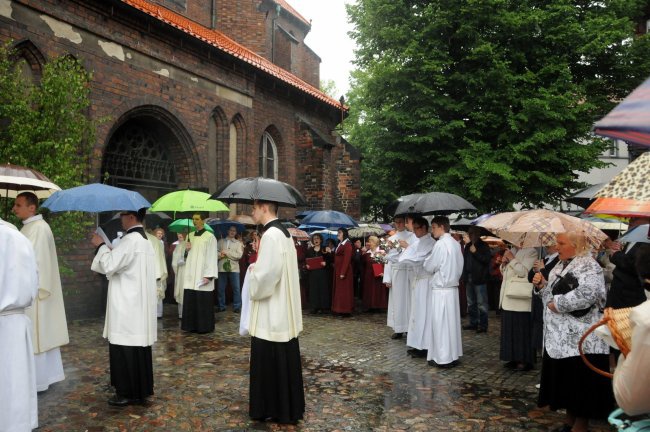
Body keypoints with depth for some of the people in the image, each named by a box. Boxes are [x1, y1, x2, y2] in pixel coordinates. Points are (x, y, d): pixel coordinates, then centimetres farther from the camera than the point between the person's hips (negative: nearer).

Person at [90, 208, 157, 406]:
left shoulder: (131, 240, -17)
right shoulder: (145, 239, 14)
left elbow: (108, 265, -17)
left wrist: (101, 245, -3)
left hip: (127, 307, -9)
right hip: (139, 305, 9)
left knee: (125, 349, 0)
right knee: (138, 348, 13)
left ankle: (128, 393, 8)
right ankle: (141, 390, 20)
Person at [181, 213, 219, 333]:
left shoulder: (210, 237, -5)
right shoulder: (190, 236, 14)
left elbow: (212, 257, -10)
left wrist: (209, 275, -17)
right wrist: (186, 250, -2)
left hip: (202, 276, -6)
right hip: (191, 276, 6)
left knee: (203, 303, -3)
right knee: (190, 302, 5)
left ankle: (204, 327, 6)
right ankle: (192, 326, 14)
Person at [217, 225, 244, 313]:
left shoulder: (238, 243, 8)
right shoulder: (220, 241, 11)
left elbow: (239, 255, -5)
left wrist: (226, 253, -7)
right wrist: (220, 255, -16)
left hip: (234, 268, -1)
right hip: (222, 268, 1)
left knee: (236, 288, -1)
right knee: (220, 288, 6)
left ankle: (237, 306, 8)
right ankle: (221, 306, 18)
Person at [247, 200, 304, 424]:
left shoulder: (271, 235, -18)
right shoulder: (283, 232, 11)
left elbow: (267, 273, -24)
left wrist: (252, 271, -6)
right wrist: (257, 269, 11)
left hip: (271, 311, -10)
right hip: (283, 309, 10)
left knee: (270, 361, 2)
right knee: (282, 360, 15)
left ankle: (276, 410, 12)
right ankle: (287, 407, 25)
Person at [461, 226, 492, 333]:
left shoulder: (484, 246, -4)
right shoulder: (468, 246, 16)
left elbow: (486, 259, -15)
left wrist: (475, 252, -19)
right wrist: (464, 276, 14)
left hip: (479, 279, -7)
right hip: (469, 278, 7)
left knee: (481, 303, -5)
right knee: (471, 303, 13)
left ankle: (483, 325, 0)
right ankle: (473, 323, 22)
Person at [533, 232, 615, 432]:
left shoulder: (588, 266, -13)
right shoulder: (561, 266, 14)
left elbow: (587, 294, -31)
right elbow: (551, 294, 21)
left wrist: (558, 304, -22)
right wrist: (541, 285, 2)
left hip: (580, 338, -9)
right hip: (559, 335, 9)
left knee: (581, 381, 1)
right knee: (565, 379, 17)